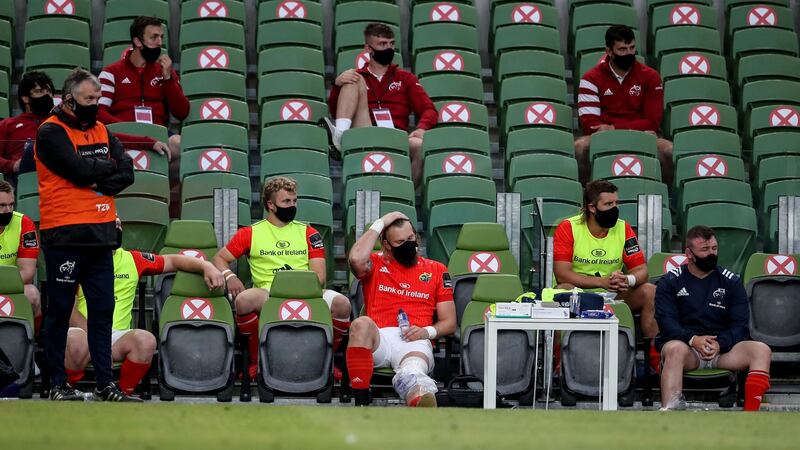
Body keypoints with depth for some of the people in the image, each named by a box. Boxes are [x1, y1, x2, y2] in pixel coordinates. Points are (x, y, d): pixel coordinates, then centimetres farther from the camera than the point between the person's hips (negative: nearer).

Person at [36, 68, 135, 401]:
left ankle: (105, 384, 9)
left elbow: (127, 171, 5)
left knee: (103, 310, 6)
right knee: (60, 311, 0)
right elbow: (80, 170, -20)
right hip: (65, 236, -7)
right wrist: (109, 166, -2)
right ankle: (57, 385, 6)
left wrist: (100, 183, -13)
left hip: (100, 234, 7)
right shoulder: (51, 133, -7)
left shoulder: (100, 131, 15)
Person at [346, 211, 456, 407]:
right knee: (361, 324, -38)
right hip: (378, 339, 0)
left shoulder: (436, 270, 24)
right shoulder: (376, 264, 21)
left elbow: (449, 323, 20)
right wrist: (379, 224, 5)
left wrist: (427, 331, -3)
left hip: (415, 341, 0)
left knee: (413, 372, -38)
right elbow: (356, 260, -6)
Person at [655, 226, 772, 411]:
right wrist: (693, 339, -21)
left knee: (761, 350, -24)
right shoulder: (670, 282, 9)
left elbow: (740, 325, 6)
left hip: (722, 348, 3)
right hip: (685, 345, -3)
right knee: (675, 349, -38)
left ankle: (751, 411, -39)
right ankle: (669, 410, -53)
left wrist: (720, 344, -14)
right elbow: (666, 320, -4)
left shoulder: (731, 282, 14)